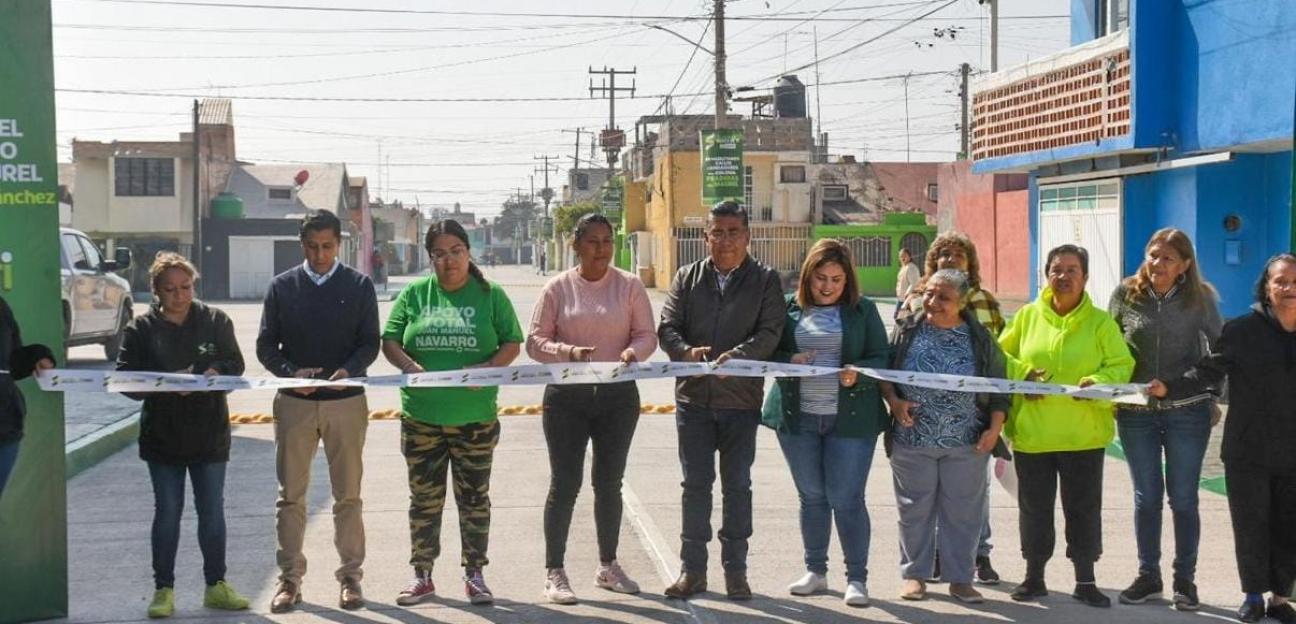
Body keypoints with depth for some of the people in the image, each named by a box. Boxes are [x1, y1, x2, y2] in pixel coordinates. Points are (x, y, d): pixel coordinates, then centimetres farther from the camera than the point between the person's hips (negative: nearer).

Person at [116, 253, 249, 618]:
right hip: (162, 434, -1)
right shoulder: (141, 328, -2)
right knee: (167, 512, 4)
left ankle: (216, 586, 18)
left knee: (212, 512, 7)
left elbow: (235, 362, 3)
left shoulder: (215, 321, 3)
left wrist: (217, 372, -19)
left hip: (209, 433, 1)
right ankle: (163, 589, 12)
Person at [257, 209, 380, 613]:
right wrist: (290, 372, -15)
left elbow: (370, 342, 2)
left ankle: (350, 576, 14)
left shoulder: (359, 285, 4)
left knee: (348, 495, 5)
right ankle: (290, 577, 12)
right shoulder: (282, 287, 6)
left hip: (346, 401, -1)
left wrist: (349, 370, -18)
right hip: (294, 403, 1)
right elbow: (266, 345, 5)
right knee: (291, 495, 3)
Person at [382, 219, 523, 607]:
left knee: (474, 498, 7)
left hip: (475, 417, -1)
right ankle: (422, 575, 20)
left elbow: (512, 343, 2)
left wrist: (488, 367, -17)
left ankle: (474, 575, 18)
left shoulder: (491, 295, 2)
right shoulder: (414, 294, 4)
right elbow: (389, 341, 4)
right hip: (422, 415, 1)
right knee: (424, 499, 9)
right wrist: (409, 366, -16)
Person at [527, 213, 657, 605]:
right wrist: (567, 352, -22)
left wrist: (634, 352, -21)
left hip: (618, 396, 2)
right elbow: (535, 341, -3)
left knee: (609, 483, 13)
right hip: (567, 396, -2)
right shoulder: (558, 288, -1)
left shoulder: (629, 286, 2)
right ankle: (554, 571, 9)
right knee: (564, 483, 0)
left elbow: (647, 334, 1)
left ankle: (608, 566, 28)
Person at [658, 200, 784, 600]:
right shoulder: (688, 278, 8)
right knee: (695, 484, 7)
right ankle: (692, 569, 15)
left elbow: (770, 333, -8)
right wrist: (685, 350, -20)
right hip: (693, 397, 2)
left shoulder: (765, 280, 2)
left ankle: (735, 570, 18)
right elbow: (667, 327, 2)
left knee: (737, 485, 8)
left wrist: (737, 355, -27)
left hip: (741, 399, -1)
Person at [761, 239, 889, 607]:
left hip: (850, 418, -2)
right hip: (797, 417, 2)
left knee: (846, 499, -3)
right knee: (811, 496, 12)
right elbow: (769, 351, 7)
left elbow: (881, 357, 1)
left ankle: (857, 577, 9)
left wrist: (857, 373, -19)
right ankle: (815, 571, 25)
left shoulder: (863, 310, 3)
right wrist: (790, 360, -14)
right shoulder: (789, 308, 6)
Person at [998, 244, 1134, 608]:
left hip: (1083, 435, -1)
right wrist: (1024, 373, -9)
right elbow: (1001, 357, 10)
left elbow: (1121, 366, -2)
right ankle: (1034, 576, 25)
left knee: (1084, 508, 7)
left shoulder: (1101, 322, -1)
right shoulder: (1028, 316, 3)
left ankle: (1085, 581, 19)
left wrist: (1097, 383, -20)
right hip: (1032, 432, 1)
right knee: (1034, 507, 11)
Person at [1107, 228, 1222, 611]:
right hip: (1135, 412, 1)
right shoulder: (1126, 294, -2)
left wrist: (1215, 396, 1)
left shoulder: (1200, 298, -4)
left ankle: (1184, 579, 18)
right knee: (1147, 497, 10)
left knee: (1183, 497, 6)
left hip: (1187, 412, -1)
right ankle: (1148, 576, 21)